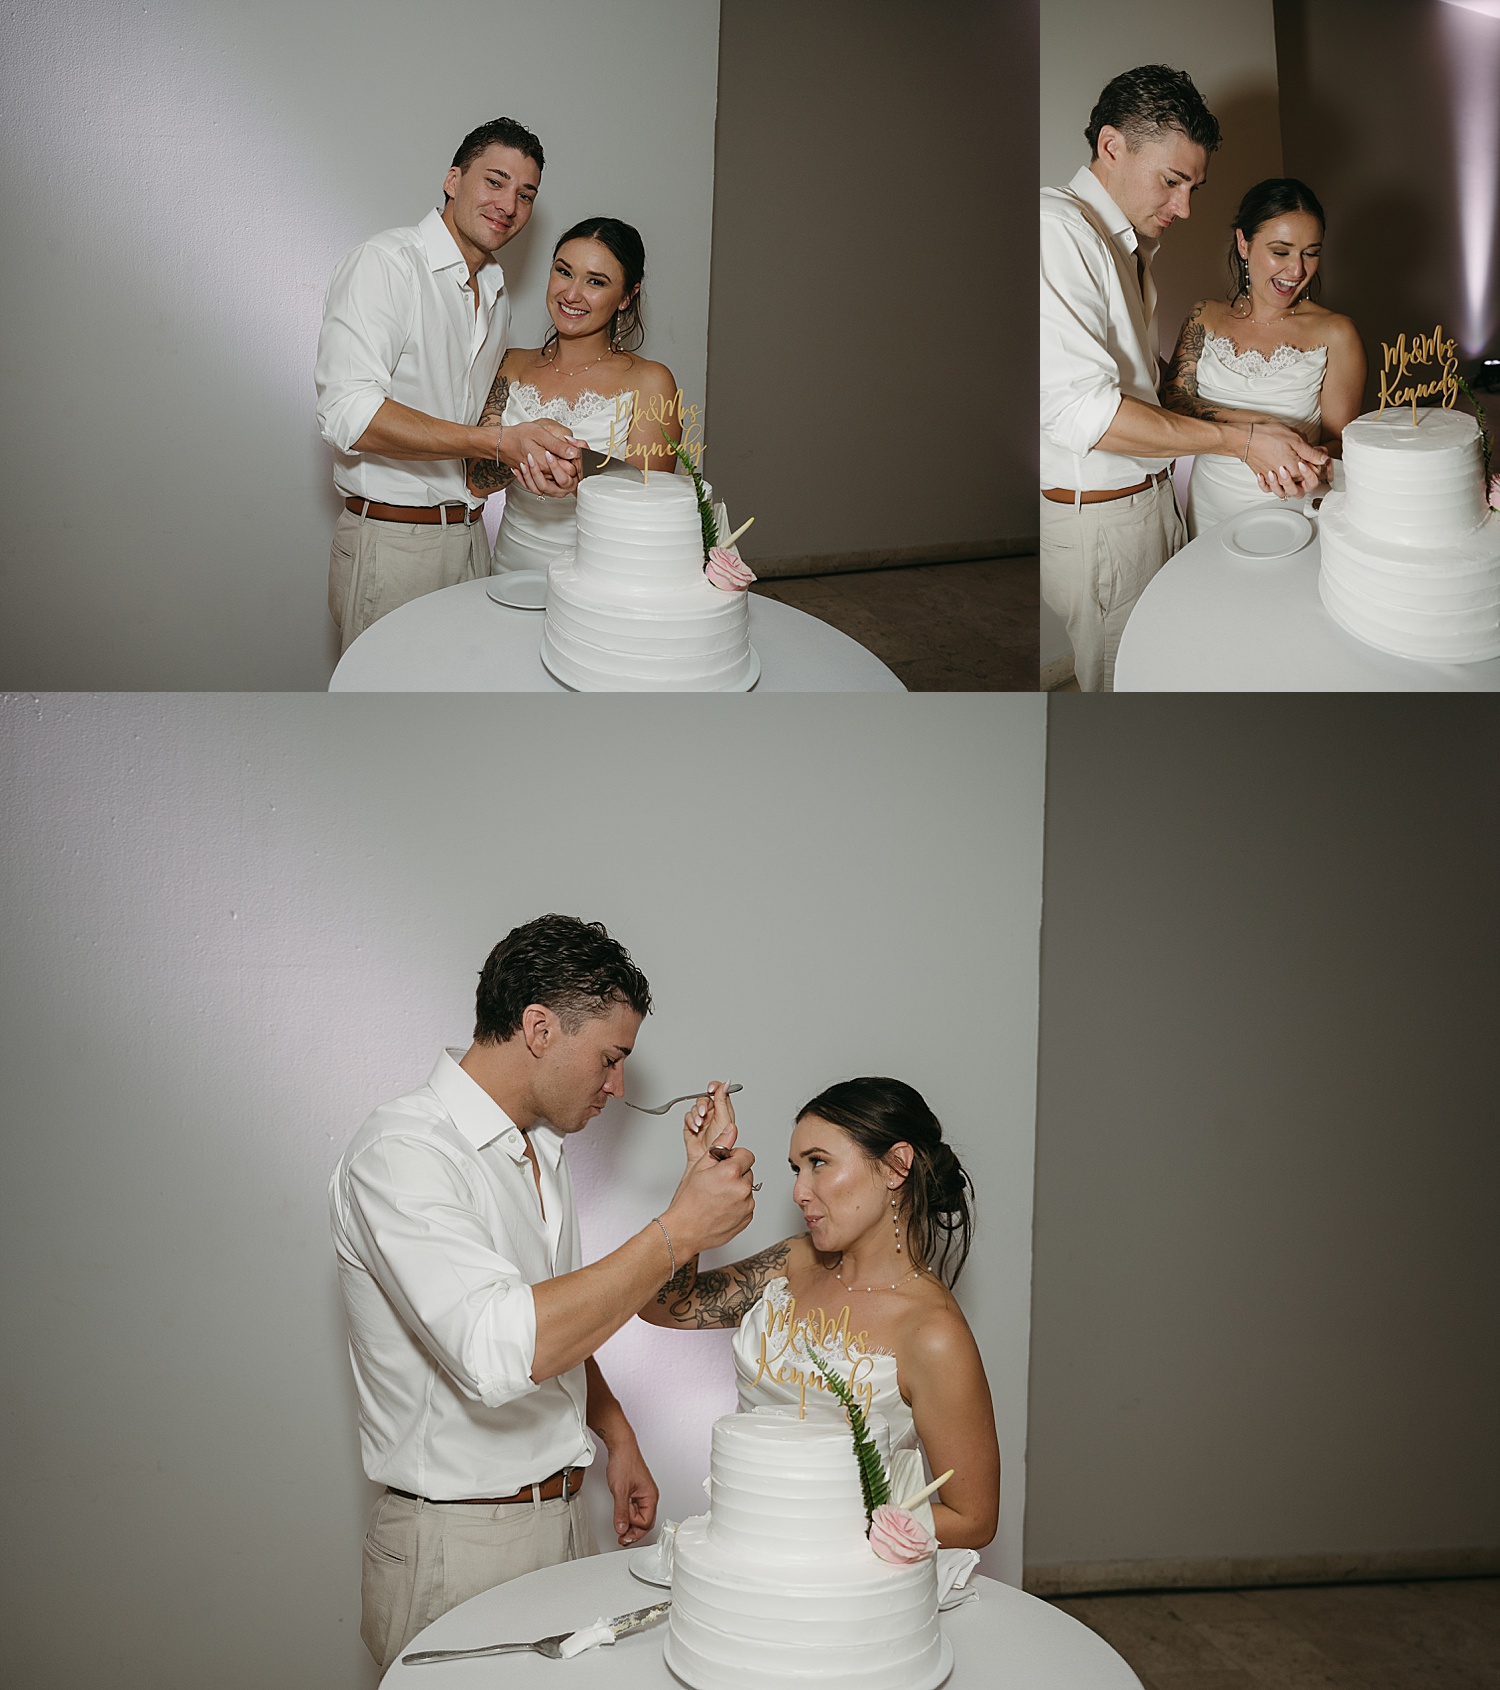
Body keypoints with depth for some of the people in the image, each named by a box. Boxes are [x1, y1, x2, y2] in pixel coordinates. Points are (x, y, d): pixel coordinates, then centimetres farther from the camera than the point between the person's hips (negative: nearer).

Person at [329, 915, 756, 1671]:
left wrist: (617, 1439, 16)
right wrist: (679, 1231, -30)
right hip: (460, 1544, -8)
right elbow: (497, 1351, -35)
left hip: (562, 1515, 8)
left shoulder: (539, 1149, 11)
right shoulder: (402, 1153, -21)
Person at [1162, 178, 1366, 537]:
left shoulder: (1334, 334, 1)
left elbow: (1340, 441, -1)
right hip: (1208, 516, 2)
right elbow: (1172, 403, -1)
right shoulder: (1206, 317, 10)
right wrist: (1256, 426, -18)